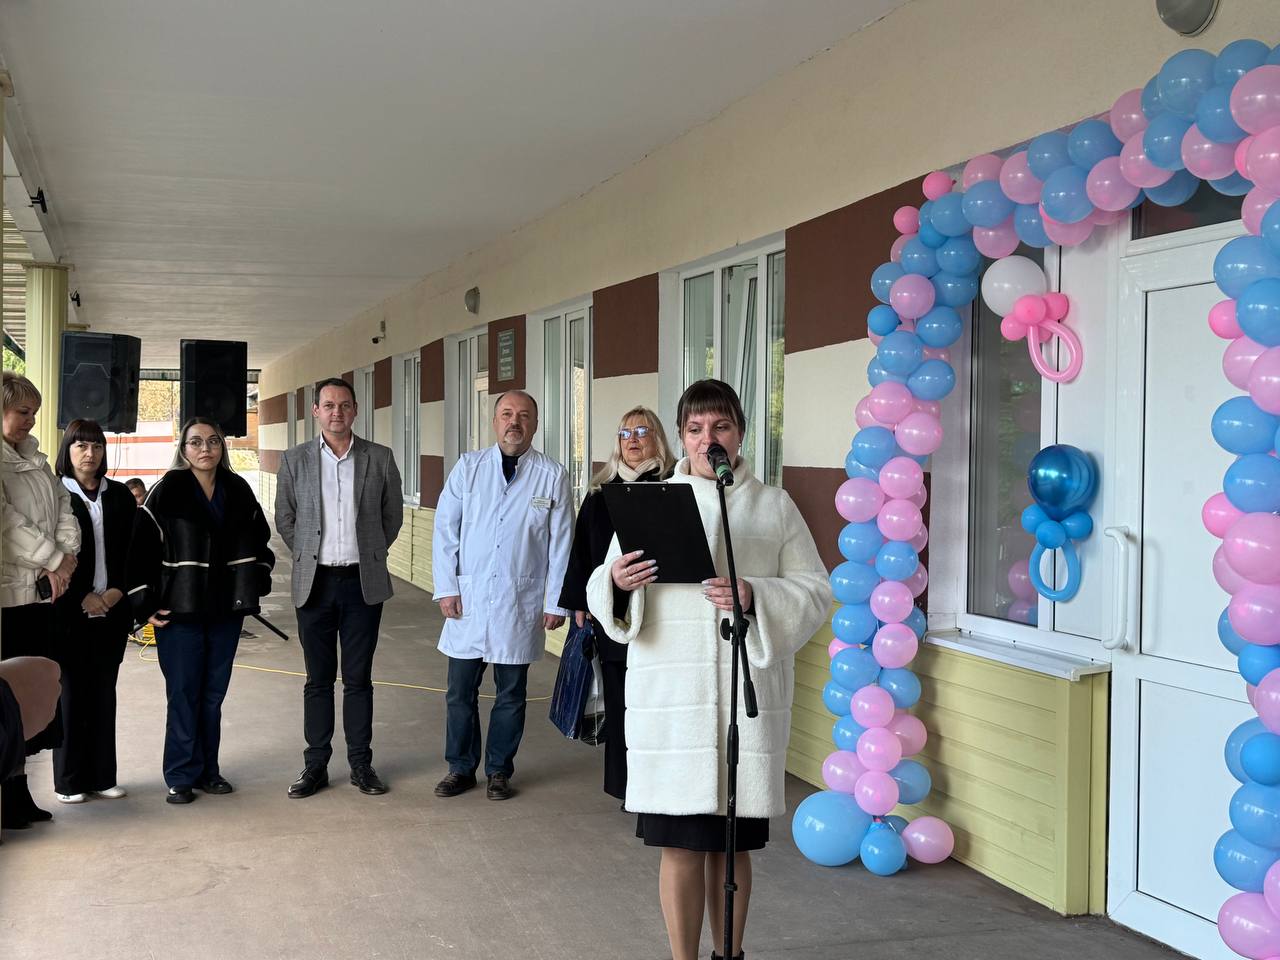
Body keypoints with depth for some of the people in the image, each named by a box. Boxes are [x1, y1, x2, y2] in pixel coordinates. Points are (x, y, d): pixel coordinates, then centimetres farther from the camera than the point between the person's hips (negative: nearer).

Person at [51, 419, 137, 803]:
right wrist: (82, 597, -11)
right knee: (71, 692, 0)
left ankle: (103, 775, 14)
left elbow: (131, 549, 9)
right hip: (70, 612, -3)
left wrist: (118, 590, -5)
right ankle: (69, 780, 8)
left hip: (112, 610, 4)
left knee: (104, 692, 8)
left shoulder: (120, 495, 11)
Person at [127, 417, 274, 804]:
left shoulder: (237, 490, 6)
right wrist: (145, 605, -9)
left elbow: (259, 537, 19)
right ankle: (181, 776, 11)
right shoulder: (167, 490, -6)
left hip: (226, 611, 4)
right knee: (183, 693, 0)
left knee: (214, 693, 10)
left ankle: (208, 770, 21)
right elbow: (140, 547, -7)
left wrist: (255, 584, 11)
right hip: (179, 611, -4)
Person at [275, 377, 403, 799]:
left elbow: (392, 515, 10)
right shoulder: (295, 460, 1)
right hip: (315, 583, 0)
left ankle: (361, 763, 17)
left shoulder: (380, 458, 0)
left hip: (363, 583, 0)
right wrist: (309, 556, 8)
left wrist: (369, 554, 10)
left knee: (358, 678, 7)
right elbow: (284, 518, 11)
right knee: (319, 679, 8)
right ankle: (315, 764, 16)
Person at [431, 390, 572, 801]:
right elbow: (445, 528, 3)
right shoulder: (468, 467, 2)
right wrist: (446, 588, -3)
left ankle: (499, 770, 24)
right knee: (460, 691, 6)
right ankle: (460, 768, 22)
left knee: (511, 693, 9)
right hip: (467, 600, 1)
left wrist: (556, 601, -1)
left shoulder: (553, 475, -1)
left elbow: (561, 542, 1)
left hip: (521, 605, -1)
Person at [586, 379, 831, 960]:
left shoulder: (775, 507, 6)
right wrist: (616, 582, -18)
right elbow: (603, 595, 5)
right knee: (680, 845, 2)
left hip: (748, 698, 1)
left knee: (731, 845, 12)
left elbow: (815, 592, 2)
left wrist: (755, 597, -15)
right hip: (670, 696, 0)